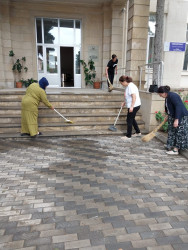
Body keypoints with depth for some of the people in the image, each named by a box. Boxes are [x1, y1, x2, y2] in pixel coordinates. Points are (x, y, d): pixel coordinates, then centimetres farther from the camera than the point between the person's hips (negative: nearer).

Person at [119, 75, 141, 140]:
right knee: (132, 119, 22)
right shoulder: (129, 86, 13)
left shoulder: (130, 86, -18)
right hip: (133, 106, 10)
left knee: (129, 120, -2)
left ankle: (128, 136, 8)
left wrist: (132, 106, -28)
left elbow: (134, 97, -26)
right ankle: (138, 132, 34)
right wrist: (124, 102, 18)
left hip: (134, 106, -10)